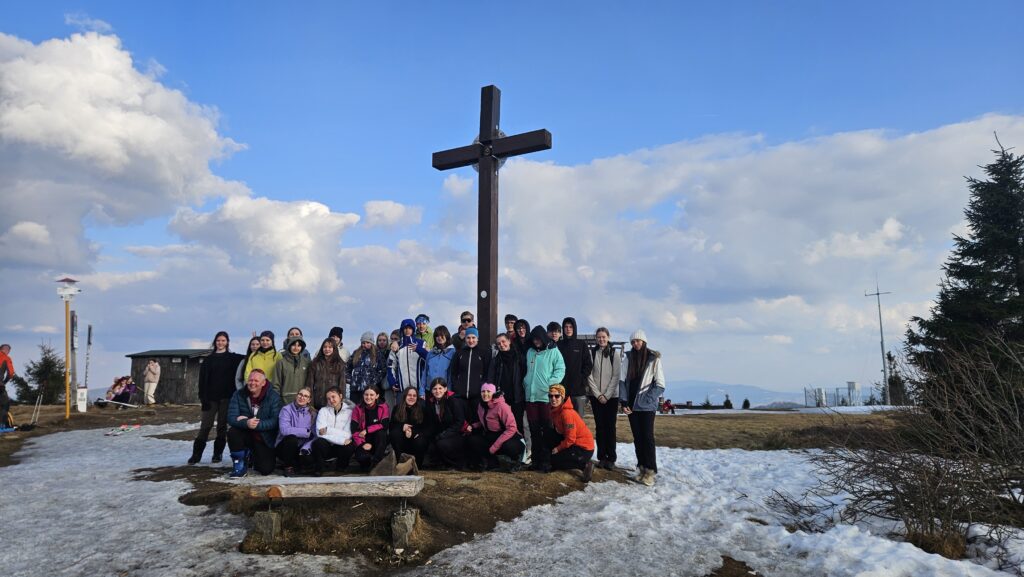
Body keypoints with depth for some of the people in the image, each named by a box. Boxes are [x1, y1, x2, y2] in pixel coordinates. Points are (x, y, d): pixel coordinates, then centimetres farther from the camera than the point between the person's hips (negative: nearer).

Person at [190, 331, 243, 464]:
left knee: (222, 426, 3)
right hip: (211, 397, 0)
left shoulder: (233, 358, 8)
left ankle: (218, 454, 11)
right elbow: (202, 379, 5)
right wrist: (202, 397, -4)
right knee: (205, 426, -2)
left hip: (226, 397, 0)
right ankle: (196, 454, 3)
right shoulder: (209, 359, 9)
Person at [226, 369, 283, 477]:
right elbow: (231, 418, -15)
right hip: (245, 434, 1)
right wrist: (246, 423, -35)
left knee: (266, 469, -10)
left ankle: (254, 456, 28)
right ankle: (239, 464, -5)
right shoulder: (238, 395, -6)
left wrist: (256, 424, -32)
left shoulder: (273, 397, -11)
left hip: (264, 439, -1)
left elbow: (275, 421, -19)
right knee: (233, 433, -31)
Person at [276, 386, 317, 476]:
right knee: (291, 438, -35)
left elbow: (315, 435, -5)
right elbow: (284, 430, -23)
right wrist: (306, 432, -18)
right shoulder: (286, 409, -8)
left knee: (309, 460, -29)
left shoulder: (312, 413, 3)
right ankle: (288, 466, -9)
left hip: (302, 447, 2)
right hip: (285, 446, -2)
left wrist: (306, 447, -23)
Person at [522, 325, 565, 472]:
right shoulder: (530, 352, 14)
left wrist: (550, 384, -14)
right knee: (534, 430, 8)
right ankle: (536, 459, 16)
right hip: (531, 395, 5)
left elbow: (560, 369, -5)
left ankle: (546, 460, 3)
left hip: (547, 396, -5)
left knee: (547, 429, -3)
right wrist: (526, 383, 9)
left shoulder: (553, 351, -1)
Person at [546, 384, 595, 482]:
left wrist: (558, 448, -9)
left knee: (554, 460, -9)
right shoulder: (555, 410, 2)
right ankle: (560, 457, 13)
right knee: (548, 436, 2)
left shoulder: (567, 413, -25)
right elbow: (557, 429, 14)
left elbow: (570, 439, -22)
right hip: (574, 443, 9)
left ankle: (585, 465, -3)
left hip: (584, 448, -9)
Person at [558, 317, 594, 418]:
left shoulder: (581, 345, 8)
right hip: (562, 388, 0)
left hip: (578, 388, 0)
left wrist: (582, 379, -4)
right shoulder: (558, 345, 7)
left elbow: (589, 364, 5)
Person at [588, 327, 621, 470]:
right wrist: (598, 394, -7)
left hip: (611, 395, -1)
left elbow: (616, 376, -3)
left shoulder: (615, 353, 1)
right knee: (600, 426, 2)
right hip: (595, 395, 1)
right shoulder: (591, 353, 2)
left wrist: (607, 395, -9)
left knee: (610, 426, -3)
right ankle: (602, 457, 8)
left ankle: (611, 458, 2)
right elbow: (589, 375, -1)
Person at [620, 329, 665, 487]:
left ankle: (650, 471, -1)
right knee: (637, 438, 7)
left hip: (647, 406, -4)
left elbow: (660, 385, -5)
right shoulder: (629, 358, 6)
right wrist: (624, 402, -3)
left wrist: (646, 399, -13)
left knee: (647, 437, -5)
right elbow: (622, 381, 6)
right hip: (632, 405, 4)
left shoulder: (654, 359, -5)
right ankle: (641, 468, 14)